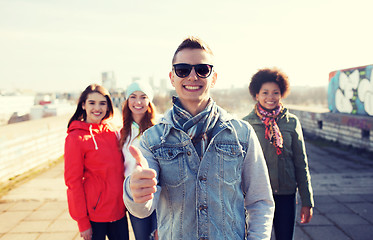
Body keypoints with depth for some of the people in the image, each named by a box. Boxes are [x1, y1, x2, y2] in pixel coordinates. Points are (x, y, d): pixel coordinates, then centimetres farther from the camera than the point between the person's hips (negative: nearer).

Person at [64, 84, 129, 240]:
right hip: (94, 214, -5)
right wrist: (82, 222, -11)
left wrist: (125, 201, 9)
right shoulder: (76, 137, -10)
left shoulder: (113, 132, 5)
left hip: (118, 209, 5)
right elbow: (73, 181, -10)